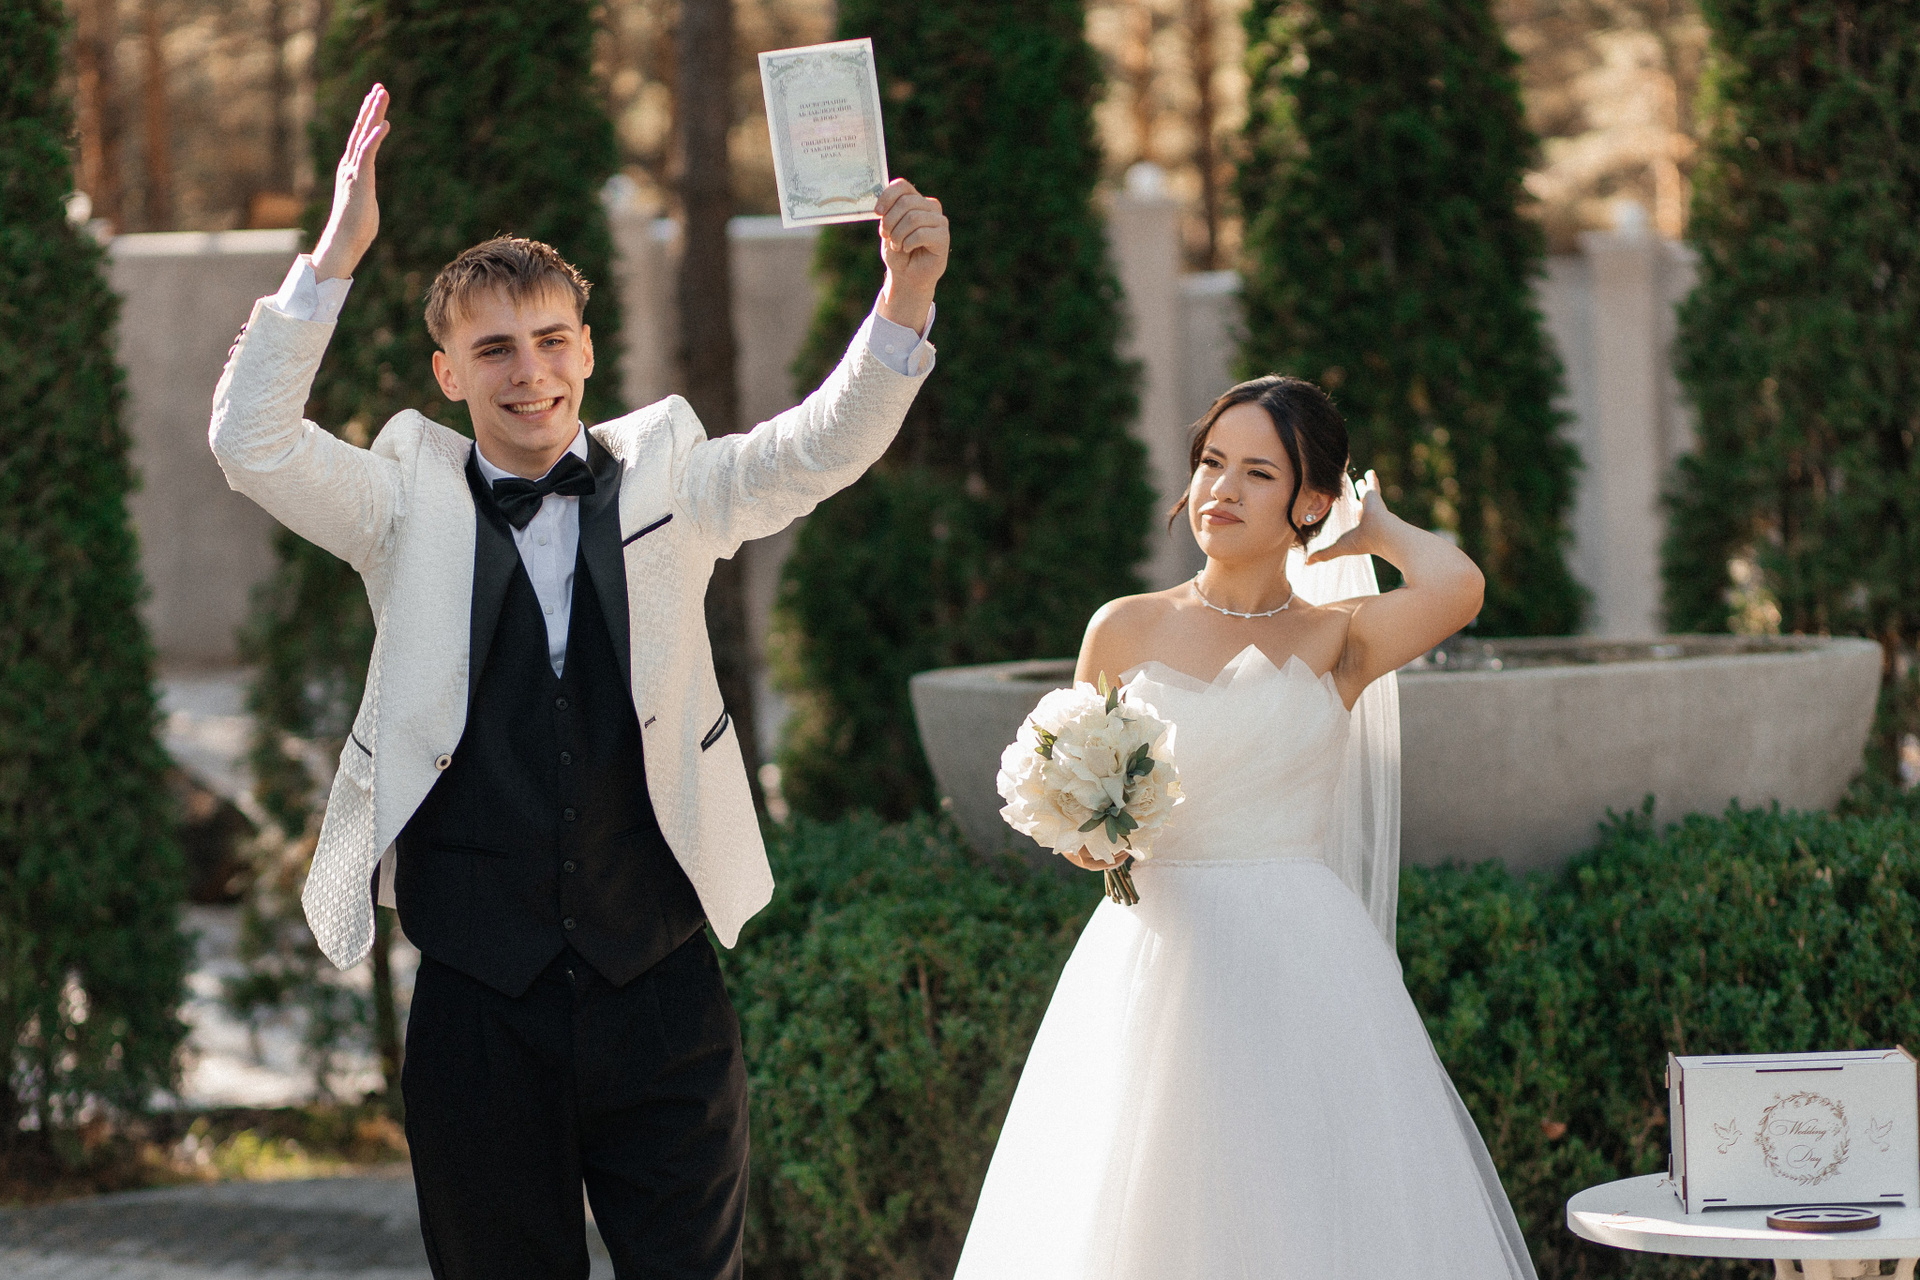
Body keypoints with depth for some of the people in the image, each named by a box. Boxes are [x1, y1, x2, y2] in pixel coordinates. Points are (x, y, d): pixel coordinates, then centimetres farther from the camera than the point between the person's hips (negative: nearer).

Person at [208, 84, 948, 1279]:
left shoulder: (664, 481, 5)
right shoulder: (412, 506, 3)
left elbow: (827, 444, -7)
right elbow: (252, 443, -10)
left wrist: (906, 295, -25)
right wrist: (336, 254, -19)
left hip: (661, 996, 0)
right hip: (481, 1013, 0)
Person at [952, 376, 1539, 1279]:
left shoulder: (1338, 638, 4)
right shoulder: (1125, 630, 9)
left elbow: (1456, 587, -17)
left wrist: (1376, 530, 3)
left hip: (1301, 973, -1)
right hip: (1154, 963, 2)